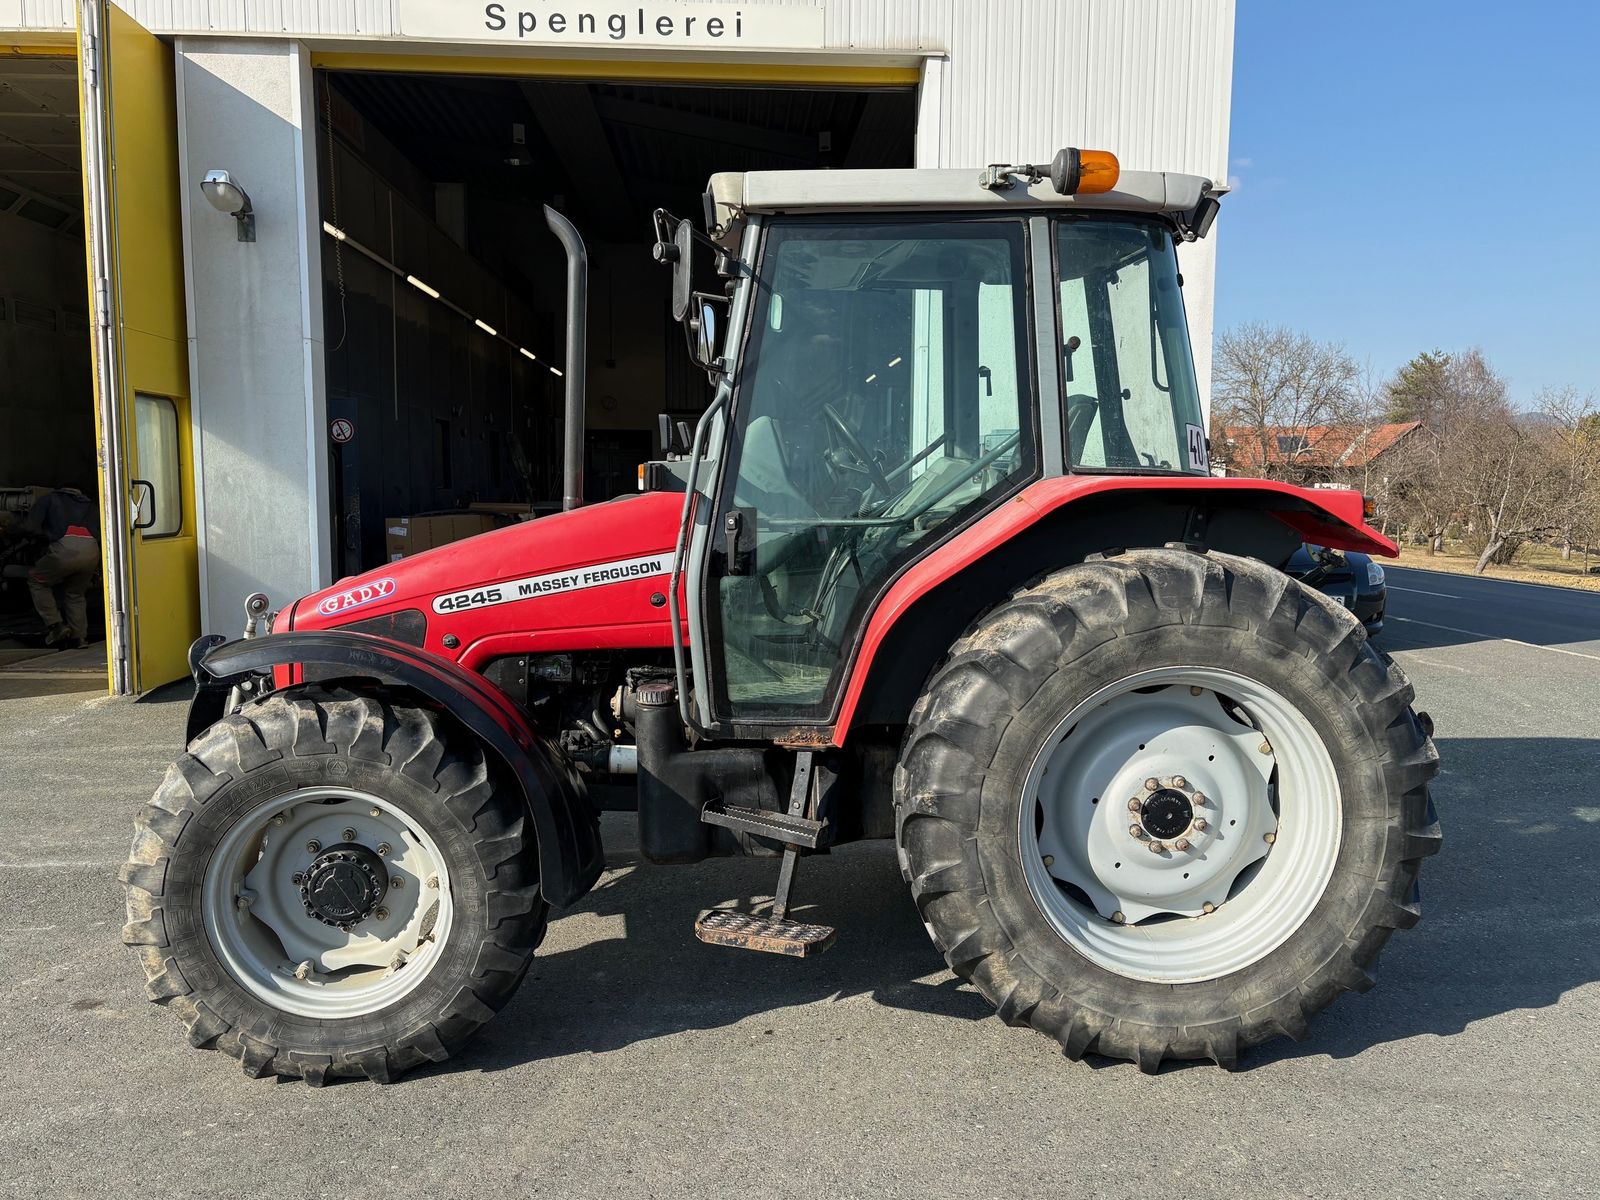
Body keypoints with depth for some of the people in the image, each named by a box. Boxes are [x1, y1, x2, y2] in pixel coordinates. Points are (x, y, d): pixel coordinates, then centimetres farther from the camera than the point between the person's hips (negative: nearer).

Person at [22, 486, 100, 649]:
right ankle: (79, 639, 17)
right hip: (92, 551, 4)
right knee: (76, 594, 25)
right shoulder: (91, 505, 34)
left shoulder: (51, 499, 25)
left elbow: (28, 526, 14)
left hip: (66, 548, -4)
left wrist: (47, 534, 31)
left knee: (37, 580, 22)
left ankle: (55, 625, 10)